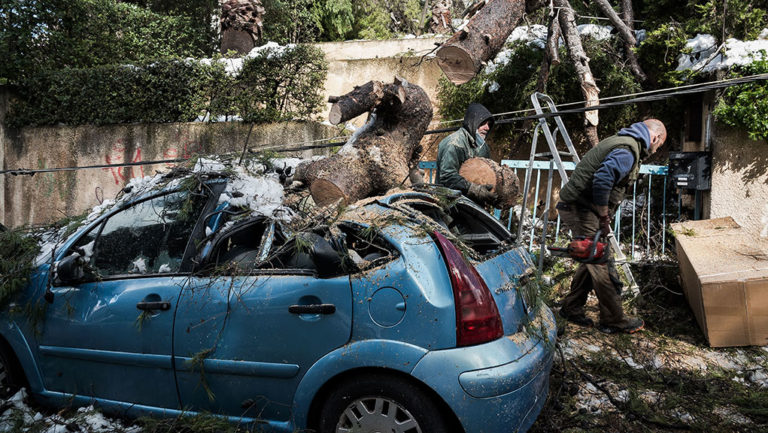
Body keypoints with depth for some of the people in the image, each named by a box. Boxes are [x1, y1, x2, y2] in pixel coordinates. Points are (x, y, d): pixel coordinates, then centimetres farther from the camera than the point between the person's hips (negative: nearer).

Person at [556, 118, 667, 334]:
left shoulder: (621, 142, 18)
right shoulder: (627, 151, -16)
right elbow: (601, 181, -30)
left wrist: (603, 216, 14)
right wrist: (604, 217, -17)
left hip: (574, 206, 10)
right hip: (580, 209, -10)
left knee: (593, 260, 18)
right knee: (602, 265, -2)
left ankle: (571, 308, 27)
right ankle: (614, 320, 8)